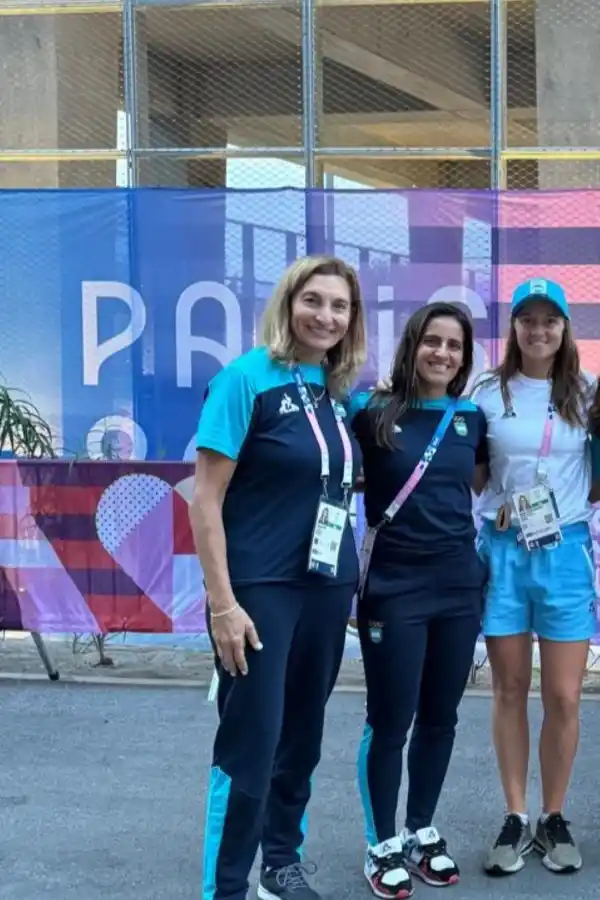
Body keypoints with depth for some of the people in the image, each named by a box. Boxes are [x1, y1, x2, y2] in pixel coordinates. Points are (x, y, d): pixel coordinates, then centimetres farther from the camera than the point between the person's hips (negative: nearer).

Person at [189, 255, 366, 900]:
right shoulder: (247, 377, -12)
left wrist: (349, 580, 9)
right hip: (261, 590, -6)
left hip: (328, 588, 7)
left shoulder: (338, 390, 7)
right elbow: (205, 498, -14)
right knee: (249, 746, -1)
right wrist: (222, 602, -18)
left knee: (302, 738, 16)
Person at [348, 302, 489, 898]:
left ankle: (421, 833, 31)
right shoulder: (373, 413, -7)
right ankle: (382, 845, 20)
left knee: (440, 718, 13)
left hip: (459, 585, 5)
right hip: (394, 587, -4)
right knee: (390, 722, 3)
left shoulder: (472, 419, 6)